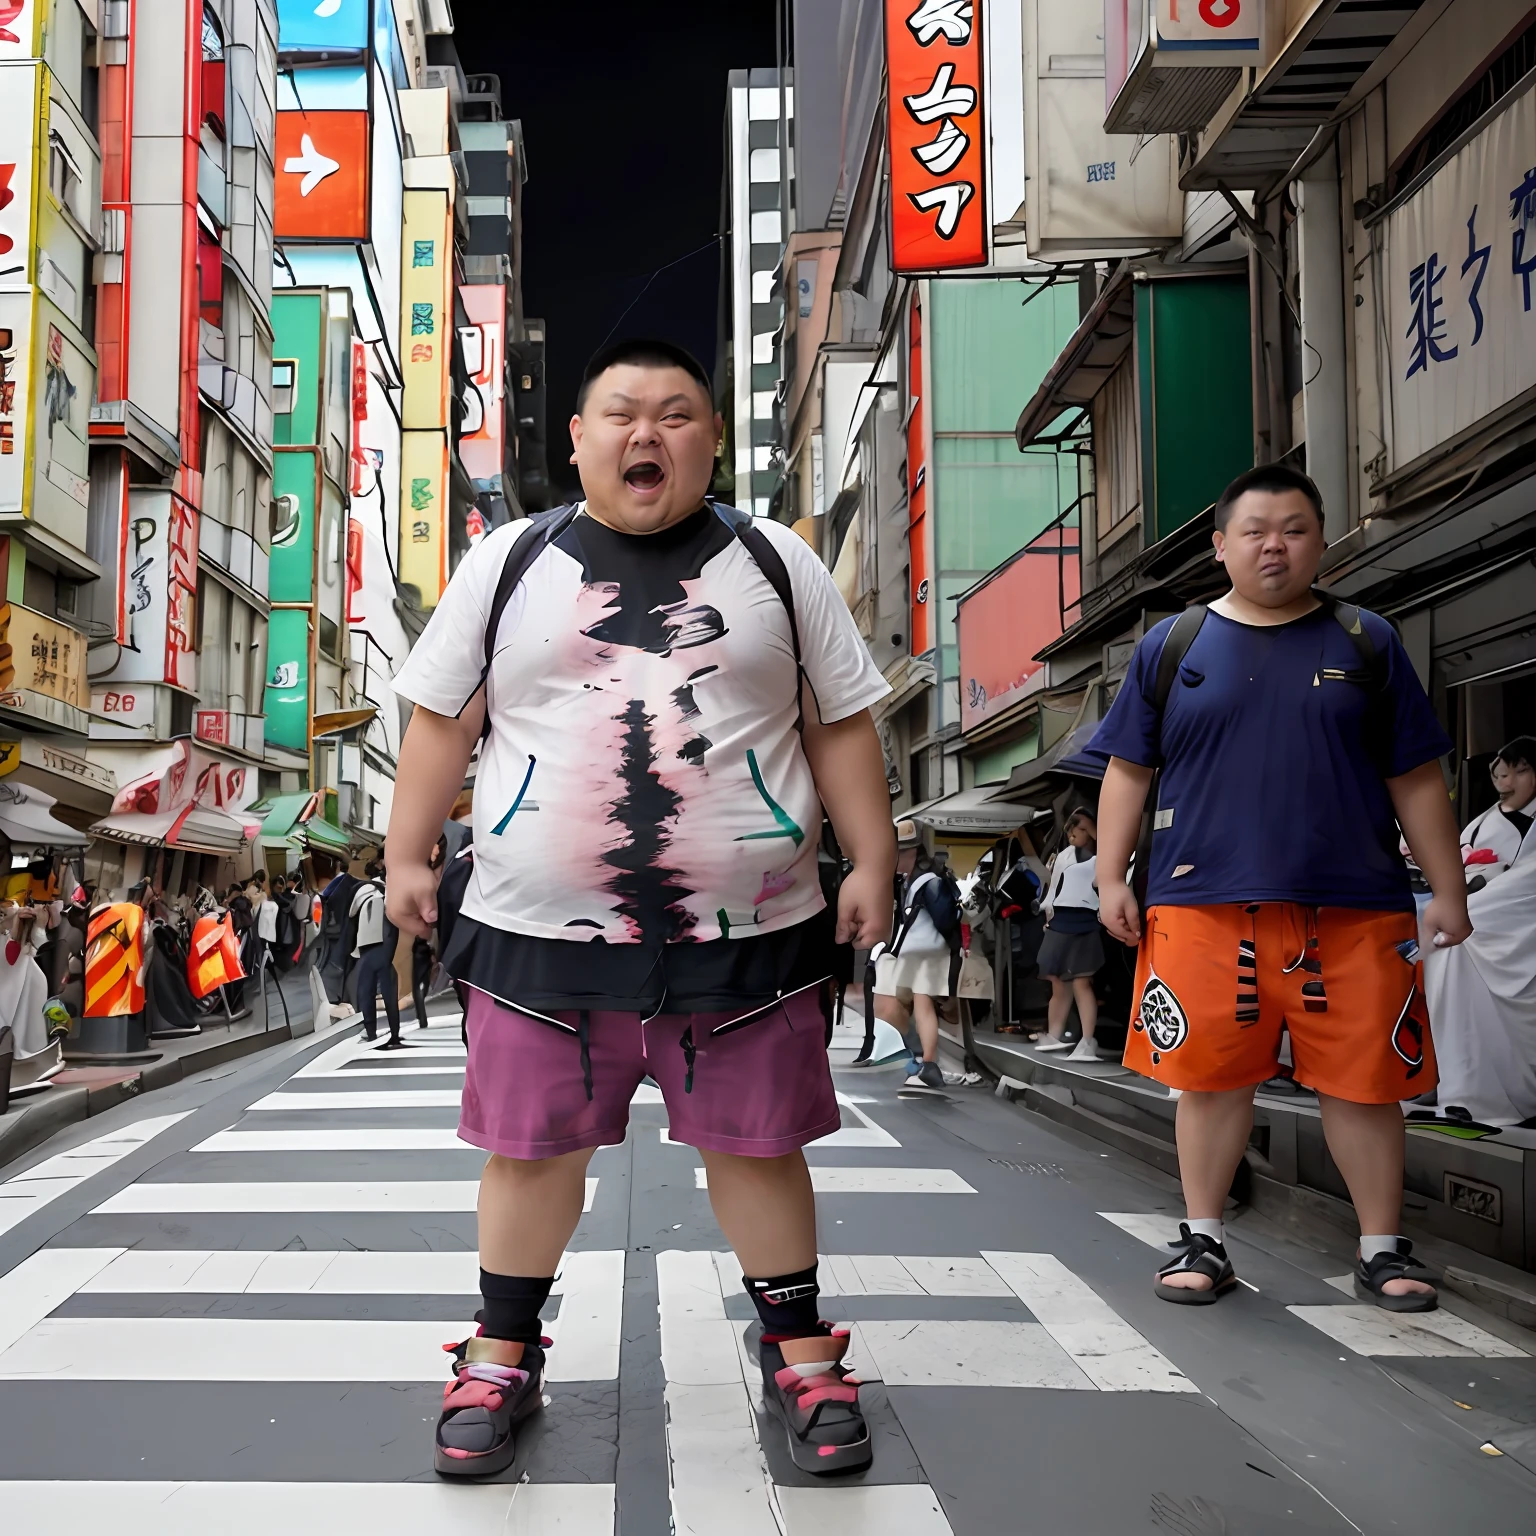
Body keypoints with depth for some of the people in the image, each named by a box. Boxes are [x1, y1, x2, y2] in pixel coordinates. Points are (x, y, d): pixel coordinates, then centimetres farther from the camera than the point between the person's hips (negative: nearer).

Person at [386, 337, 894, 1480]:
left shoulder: (775, 562, 6)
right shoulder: (509, 563, 7)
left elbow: (841, 725, 8)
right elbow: (443, 719, 11)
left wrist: (871, 858, 3)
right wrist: (408, 855, 9)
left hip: (748, 933, 0)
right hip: (540, 933, 1)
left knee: (757, 1143, 9)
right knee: (532, 1148, 10)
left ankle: (800, 1353, 28)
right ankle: (505, 1356, 30)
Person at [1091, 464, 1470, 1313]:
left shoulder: (1366, 642, 9)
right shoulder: (1171, 645, 8)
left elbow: (1416, 780, 10)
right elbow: (1128, 771, 10)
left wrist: (1447, 890, 7)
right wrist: (1111, 877, 2)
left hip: (1352, 909, 1)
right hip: (1204, 905, 0)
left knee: (1363, 1081, 5)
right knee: (1210, 1078, 4)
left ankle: (1381, 1249, 21)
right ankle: (1204, 1241, 20)